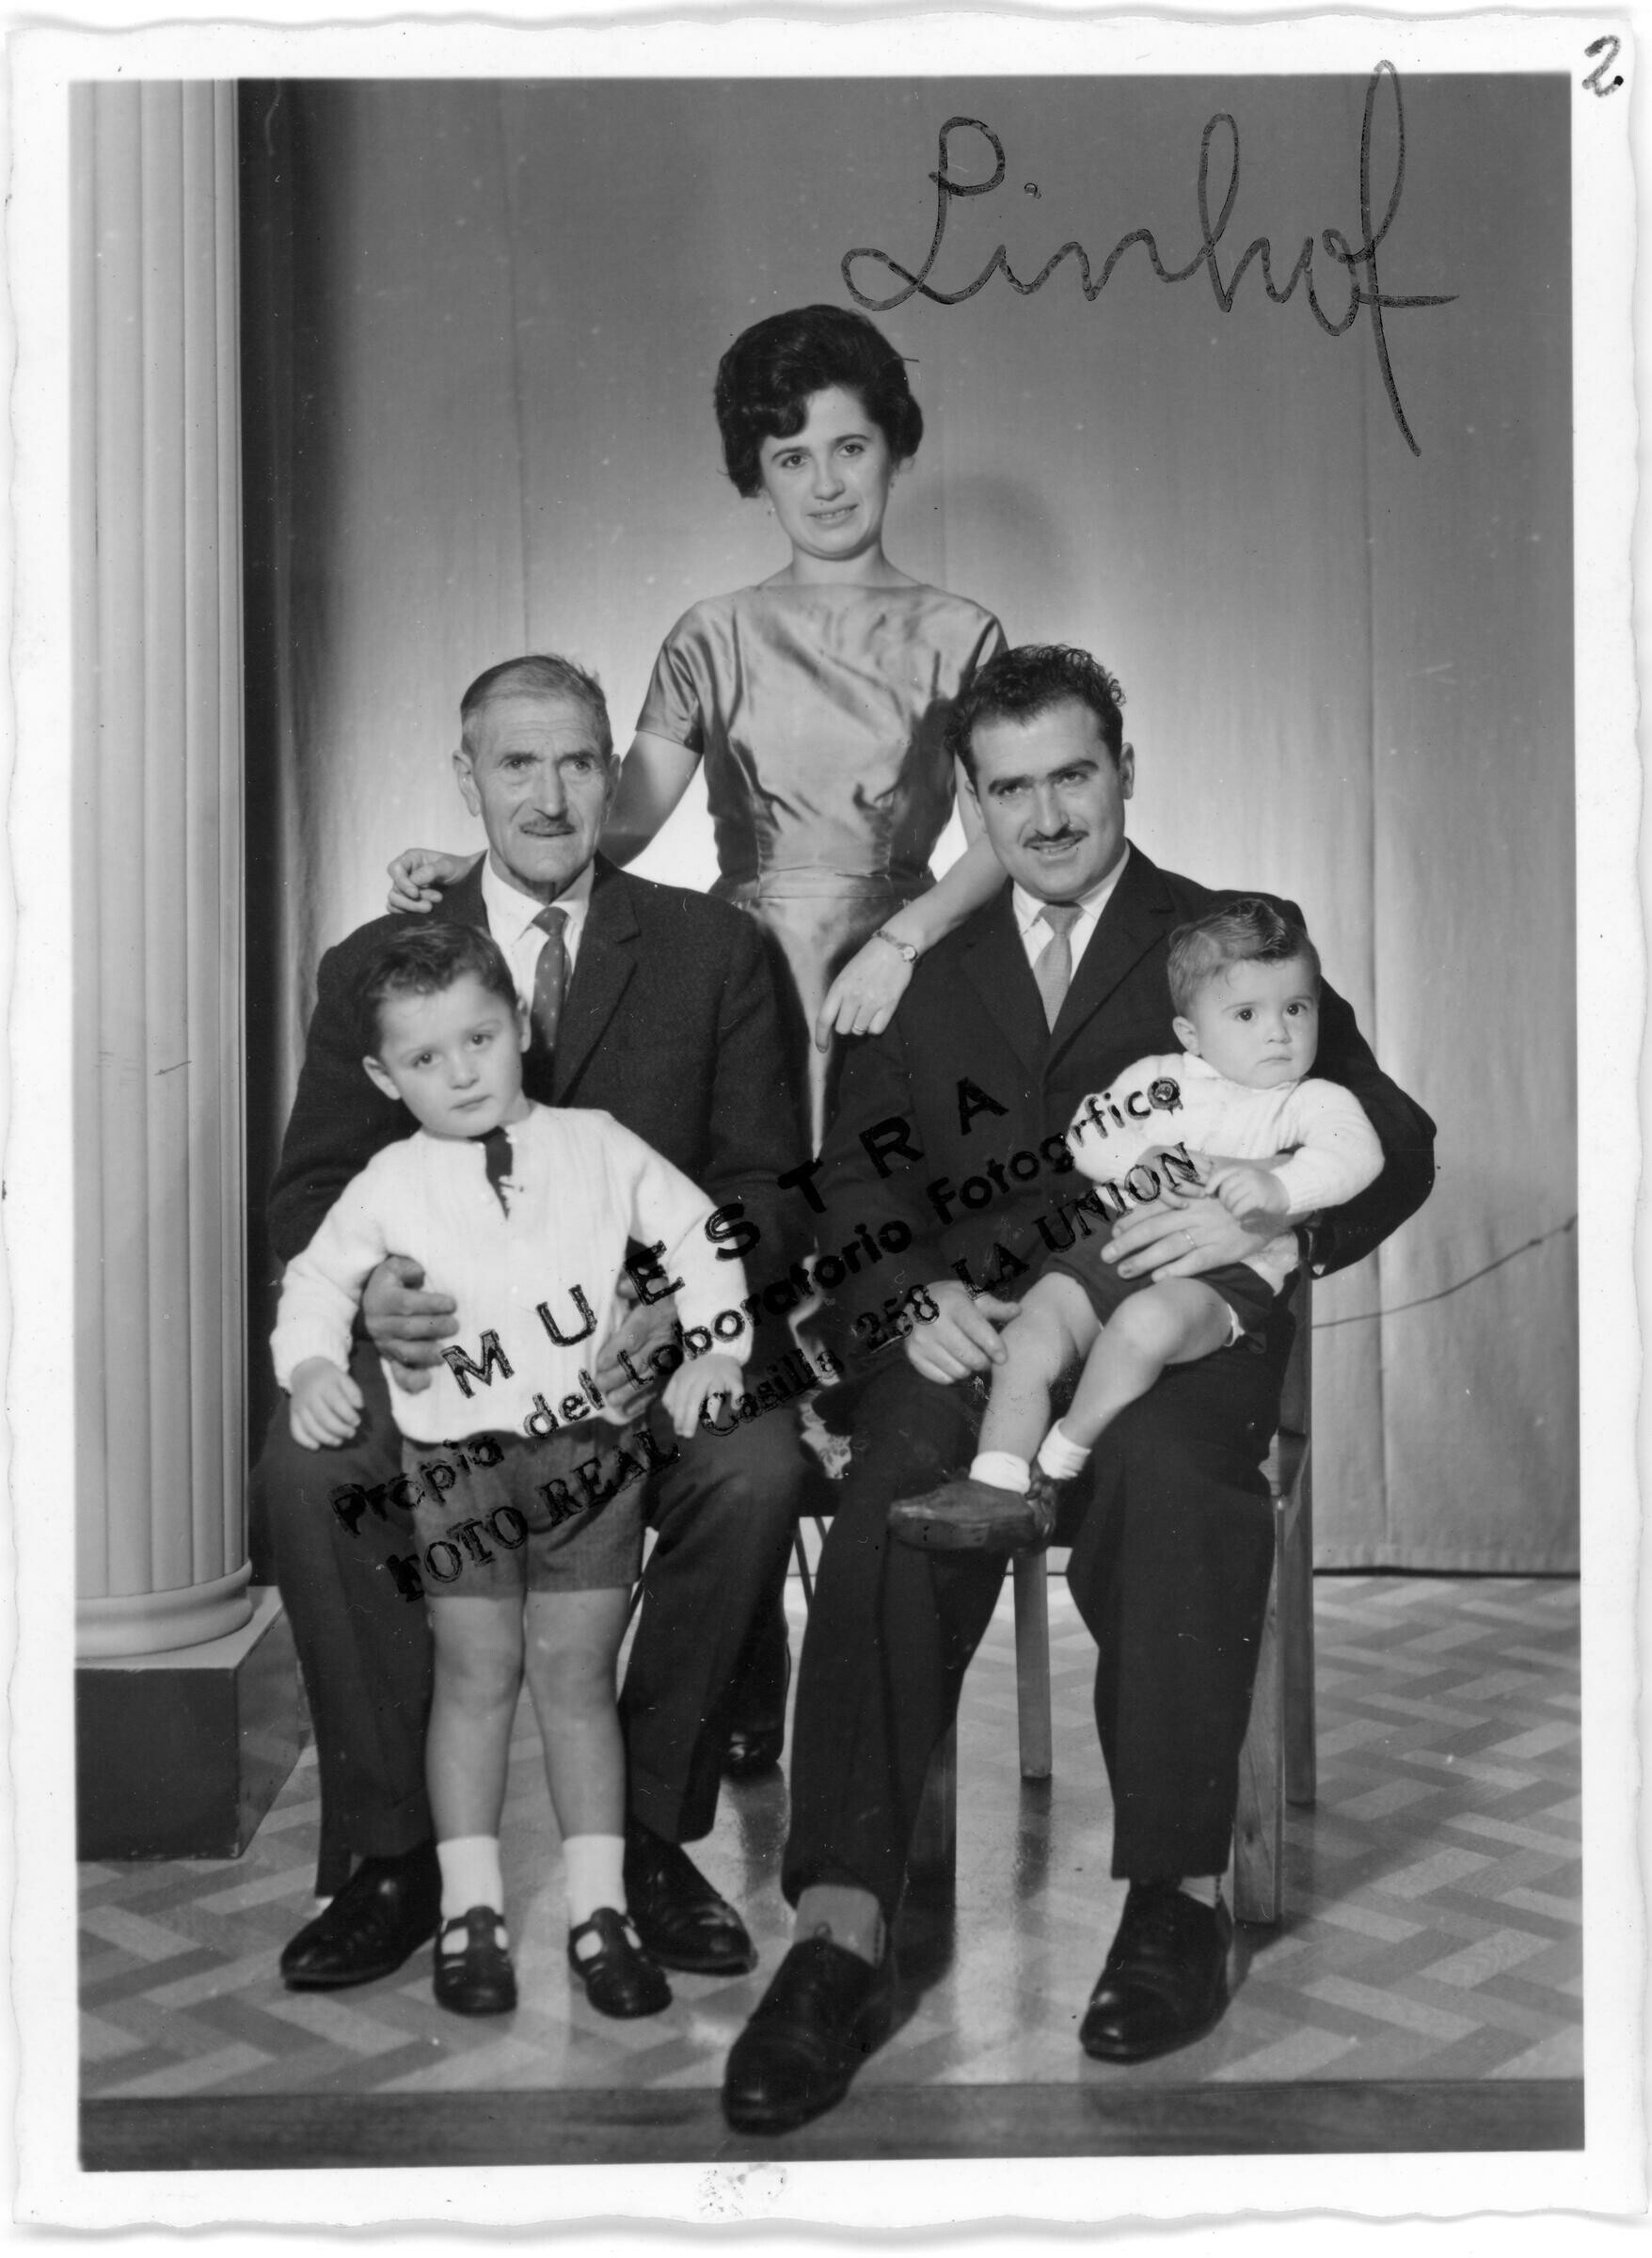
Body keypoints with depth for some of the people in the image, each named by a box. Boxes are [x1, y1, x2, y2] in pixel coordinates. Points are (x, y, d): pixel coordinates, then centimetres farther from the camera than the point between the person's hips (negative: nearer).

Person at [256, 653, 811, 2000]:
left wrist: (678, 1303, -19)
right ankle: (394, 1848, -11)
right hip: (442, 1350, 1)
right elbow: (311, 1189, 6)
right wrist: (364, 1290, -19)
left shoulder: (713, 951, 8)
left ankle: (651, 1828, -9)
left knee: (757, 1471, -31)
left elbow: (768, 1183, 3)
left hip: (652, 1350, -1)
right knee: (301, 1471, -28)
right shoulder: (374, 967, 11)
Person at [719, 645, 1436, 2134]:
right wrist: (918, 1290, -9)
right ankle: (844, 1934, -32)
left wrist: (1270, 1219, -13)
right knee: (895, 1501, -30)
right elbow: (858, 1172, 14)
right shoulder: (929, 967, 22)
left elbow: (1395, 1145, 9)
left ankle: (1181, 1895, -26)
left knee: (1167, 1471, -36)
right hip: (978, 1322, 2)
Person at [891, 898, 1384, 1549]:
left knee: (1146, 1321, -34)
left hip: (1224, 1270, -5)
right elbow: (1086, 1132, 15)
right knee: (1029, 1334, -16)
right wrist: (1140, 1159, -6)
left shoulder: (1315, 1101, 9)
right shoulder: (1158, 1077, 21)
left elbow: (1356, 1153, -11)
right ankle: (996, 1483, -15)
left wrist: (1276, 1185, -30)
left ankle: (1055, 1465, -17)